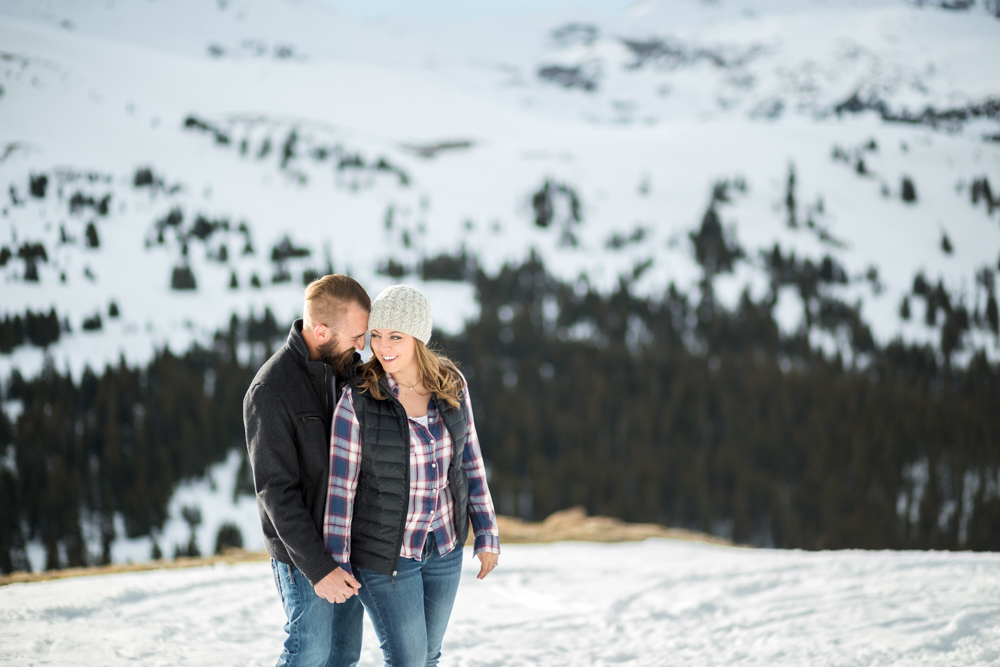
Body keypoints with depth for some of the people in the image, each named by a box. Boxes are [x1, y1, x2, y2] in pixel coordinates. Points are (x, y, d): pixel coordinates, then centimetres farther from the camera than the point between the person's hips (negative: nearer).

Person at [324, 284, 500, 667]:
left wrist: (486, 534, 4)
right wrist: (336, 564, -12)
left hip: (443, 544, 5)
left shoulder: (450, 385, -7)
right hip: (384, 549, -5)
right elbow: (340, 484, -15)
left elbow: (467, 460, 3)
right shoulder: (358, 400, -19)